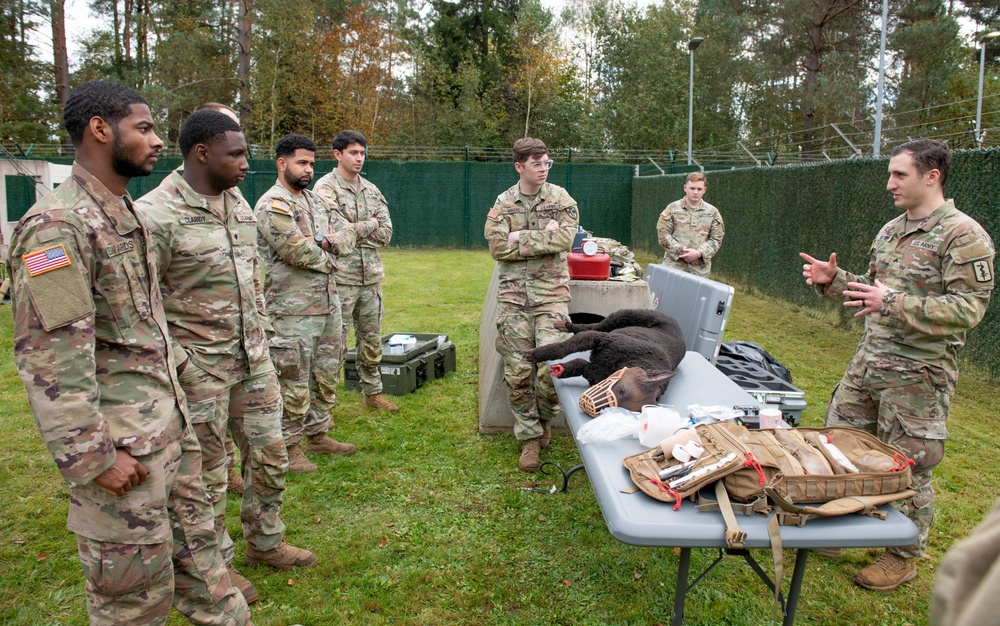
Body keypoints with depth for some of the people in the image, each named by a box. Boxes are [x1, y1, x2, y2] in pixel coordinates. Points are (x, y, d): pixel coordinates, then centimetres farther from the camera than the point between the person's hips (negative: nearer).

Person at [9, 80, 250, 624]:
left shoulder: (125, 213, 12)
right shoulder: (56, 225, -18)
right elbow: (48, 354, -21)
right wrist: (90, 456, -20)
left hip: (168, 422, 9)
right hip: (118, 439, -9)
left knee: (195, 544, 20)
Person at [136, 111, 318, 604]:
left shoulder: (239, 205, 7)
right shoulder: (155, 215, -17)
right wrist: (176, 361, -16)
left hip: (252, 356, 7)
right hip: (198, 364, -7)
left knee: (270, 451, 15)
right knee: (208, 471, 9)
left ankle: (264, 541, 36)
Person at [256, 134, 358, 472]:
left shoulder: (315, 200, 16)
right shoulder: (272, 204, -12)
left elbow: (347, 232, 10)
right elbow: (298, 251, -21)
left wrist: (326, 241, -11)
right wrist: (329, 260, -4)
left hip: (328, 302, 9)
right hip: (294, 308, -9)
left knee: (327, 374, 16)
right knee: (294, 382, 0)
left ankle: (317, 434, 31)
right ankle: (288, 447, 13)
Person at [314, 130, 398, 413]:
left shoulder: (371, 190, 13)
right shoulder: (325, 187, -6)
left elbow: (386, 233, 4)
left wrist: (354, 229, -8)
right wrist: (371, 224, -7)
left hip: (371, 276, 6)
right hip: (340, 278, -6)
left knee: (372, 340, 15)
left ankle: (373, 392, 30)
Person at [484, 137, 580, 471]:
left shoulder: (560, 197, 4)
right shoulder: (503, 202, 6)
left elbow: (565, 239, -11)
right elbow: (497, 246, -6)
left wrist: (521, 238, -11)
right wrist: (543, 236, -10)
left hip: (551, 293, -1)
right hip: (513, 294, 1)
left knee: (550, 365, -11)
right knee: (517, 371, 1)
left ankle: (546, 417, 21)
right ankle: (529, 437, 17)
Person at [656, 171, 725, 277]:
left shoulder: (712, 212, 9)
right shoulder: (672, 208, 5)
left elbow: (716, 239, 7)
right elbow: (663, 234, 0)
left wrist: (699, 253, -10)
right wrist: (681, 252, -10)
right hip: (674, 265, -1)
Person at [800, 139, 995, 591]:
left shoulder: (963, 235, -13)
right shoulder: (891, 230, 12)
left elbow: (969, 308, -19)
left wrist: (893, 303, -29)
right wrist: (834, 281, 2)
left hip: (917, 375, -7)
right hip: (868, 362, 8)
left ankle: (904, 557, 26)